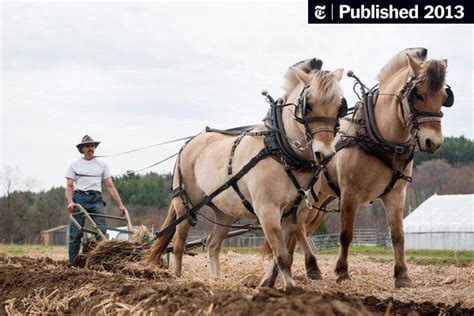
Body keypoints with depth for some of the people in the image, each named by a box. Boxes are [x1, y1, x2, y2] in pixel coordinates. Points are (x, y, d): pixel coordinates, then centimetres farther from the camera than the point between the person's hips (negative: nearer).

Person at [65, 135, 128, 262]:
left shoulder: (102, 165, 16)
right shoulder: (74, 166, 13)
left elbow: (110, 186, 12)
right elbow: (69, 186, 5)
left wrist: (120, 204, 3)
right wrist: (70, 202, -14)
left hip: (96, 199, 1)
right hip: (79, 198, -1)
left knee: (101, 231, -14)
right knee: (75, 233, -4)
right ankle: (72, 263, 1)